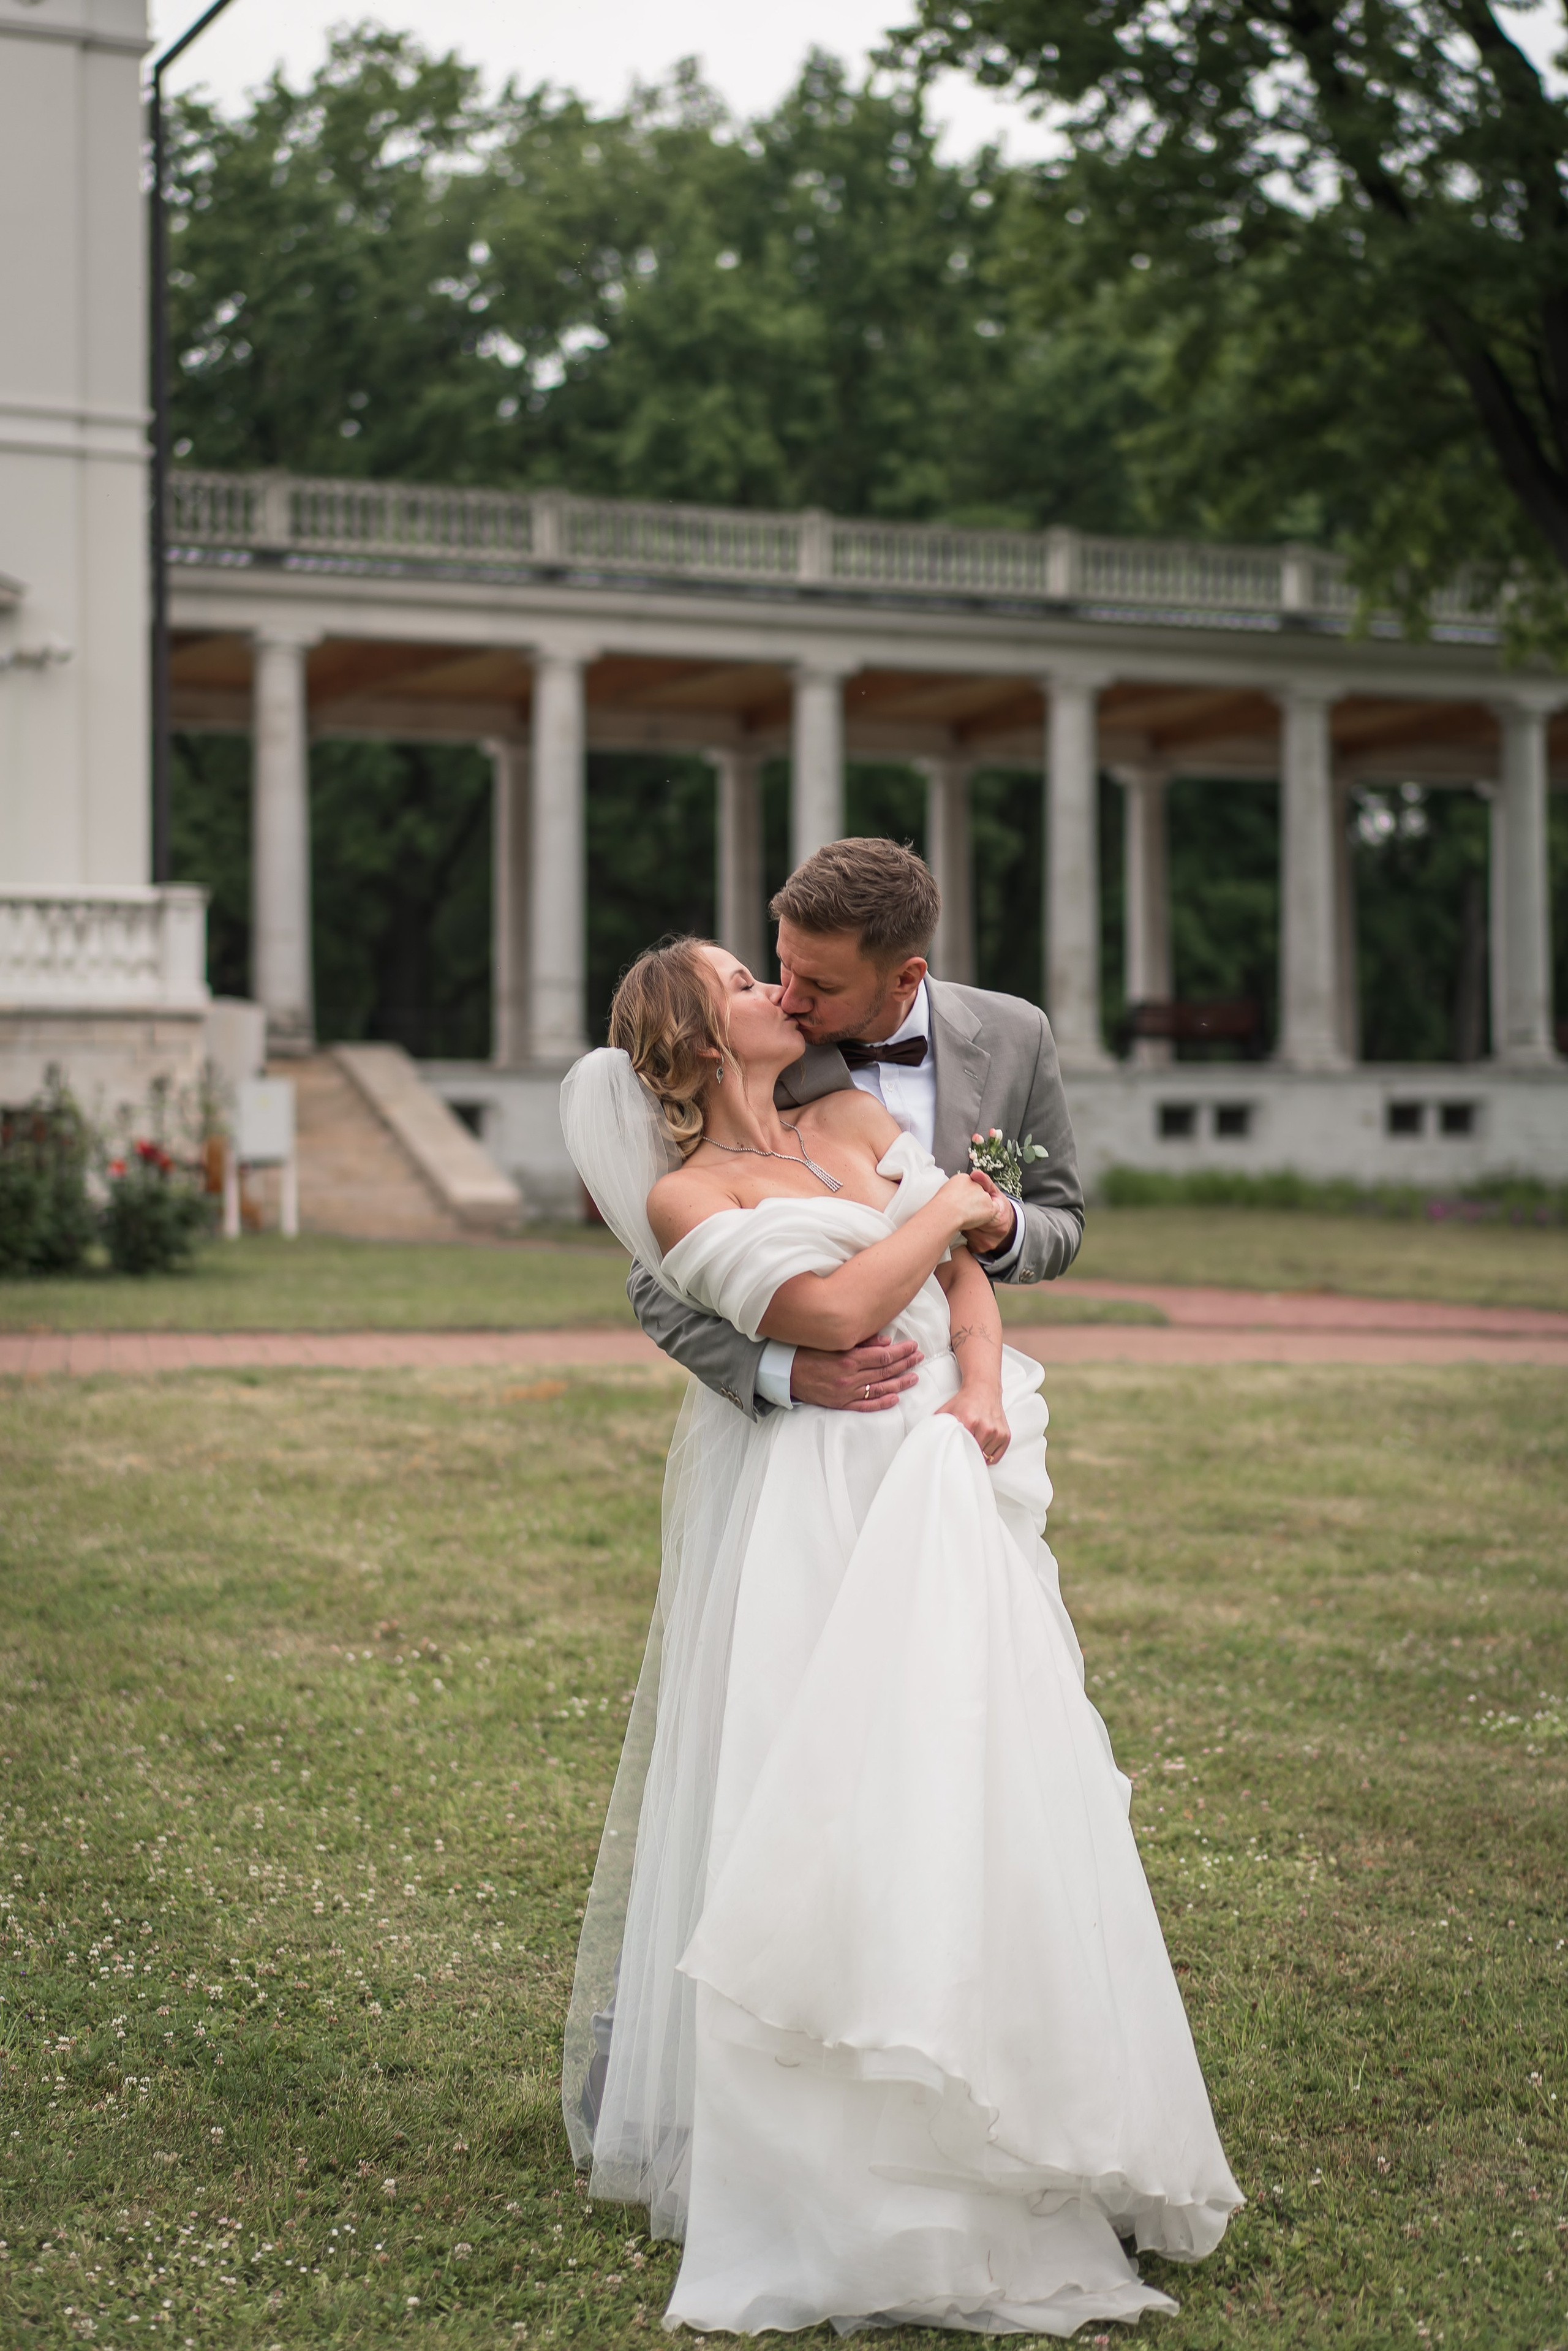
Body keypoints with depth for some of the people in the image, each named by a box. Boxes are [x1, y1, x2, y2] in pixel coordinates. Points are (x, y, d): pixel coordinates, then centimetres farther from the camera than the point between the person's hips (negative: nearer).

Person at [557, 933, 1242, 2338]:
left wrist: (982, 1389, -10)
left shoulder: (856, 1119, 16)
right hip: (810, 1518, -5)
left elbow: (967, 1273, 10)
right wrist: (949, 1205, -1)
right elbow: (829, 1309, -14)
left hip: (943, 1492, 5)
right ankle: (830, 2166, 1)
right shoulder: (685, 1193, -1)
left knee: (976, 1780, 0)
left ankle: (1010, 2130, 8)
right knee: (816, 1801, -7)